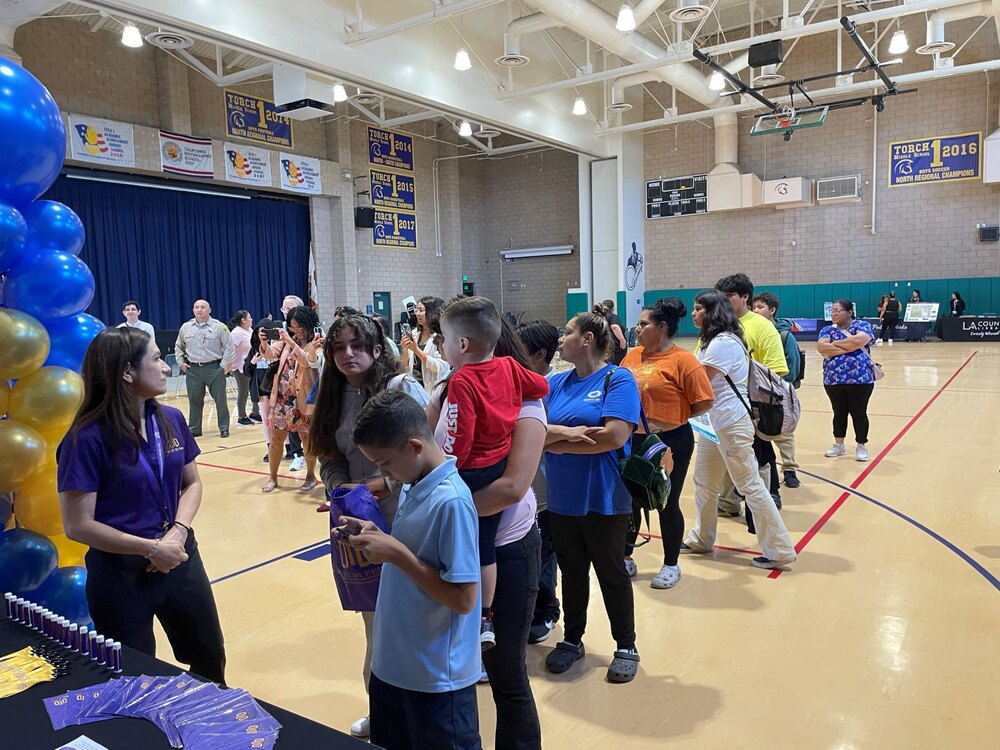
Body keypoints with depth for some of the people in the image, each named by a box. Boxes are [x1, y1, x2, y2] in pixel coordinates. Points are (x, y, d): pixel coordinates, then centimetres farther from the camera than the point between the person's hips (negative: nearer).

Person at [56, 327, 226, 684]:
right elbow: (78, 525, -17)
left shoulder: (171, 420, -2)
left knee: (210, 659, 22)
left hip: (180, 559, 6)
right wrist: (150, 548, -19)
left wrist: (178, 531, -11)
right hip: (121, 573, -5)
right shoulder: (87, 438, -18)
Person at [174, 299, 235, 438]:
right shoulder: (185, 327, 9)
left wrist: (224, 364, -7)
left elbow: (229, 346, -3)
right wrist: (181, 362, 10)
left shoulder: (219, 326, -3)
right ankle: (194, 429, 19)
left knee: (220, 399, 0)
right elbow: (178, 346, 21)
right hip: (193, 369, 3)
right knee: (194, 400, 9)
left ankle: (224, 428, 9)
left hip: (214, 368, -3)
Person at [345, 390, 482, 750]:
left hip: (437, 676, -8)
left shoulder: (451, 501, -26)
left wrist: (396, 553, -25)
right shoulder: (413, 485, 1)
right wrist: (379, 538, -4)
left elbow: (463, 599, -25)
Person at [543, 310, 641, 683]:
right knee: (572, 572, 18)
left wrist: (557, 443, -13)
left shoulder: (618, 379, -10)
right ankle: (572, 640, 37)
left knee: (611, 574, 11)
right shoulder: (556, 383, 6)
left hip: (603, 499, -5)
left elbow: (615, 436, -22)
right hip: (561, 498, 5)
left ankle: (626, 647, 30)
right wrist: (563, 432, -20)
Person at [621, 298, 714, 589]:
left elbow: (704, 402, -14)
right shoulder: (632, 355, 5)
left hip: (670, 443, -6)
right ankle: (626, 559, 33)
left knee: (667, 504, 8)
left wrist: (674, 417, -5)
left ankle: (671, 565, 28)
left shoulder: (682, 360, -13)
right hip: (634, 441, 6)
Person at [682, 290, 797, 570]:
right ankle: (701, 540, 29)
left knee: (750, 486, -2)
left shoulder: (723, 342, -19)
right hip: (714, 423, 10)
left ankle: (778, 551, 8)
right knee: (703, 484, 15)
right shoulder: (712, 340, 15)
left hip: (731, 424, -10)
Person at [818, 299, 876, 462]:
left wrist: (835, 343, -8)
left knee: (859, 413, 5)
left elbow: (859, 341, -21)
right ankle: (838, 444, 25)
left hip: (860, 379, -3)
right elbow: (821, 347, -10)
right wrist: (849, 347, -14)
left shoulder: (862, 325, 0)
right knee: (839, 413, 13)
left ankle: (861, 446, 17)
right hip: (833, 379, 3)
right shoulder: (828, 330, 8)